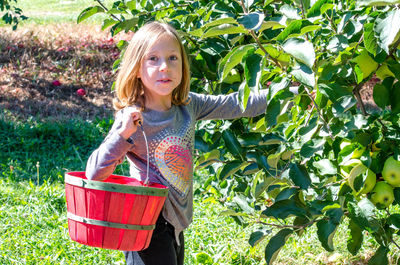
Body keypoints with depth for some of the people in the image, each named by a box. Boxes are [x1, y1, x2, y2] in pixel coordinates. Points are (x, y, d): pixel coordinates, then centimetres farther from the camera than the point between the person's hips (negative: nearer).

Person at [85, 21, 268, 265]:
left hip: (175, 223, 7)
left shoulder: (188, 106, -1)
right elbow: (94, 174, -21)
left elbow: (235, 105, 8)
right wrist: (123, 135, -33)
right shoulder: (132, 120, -18)